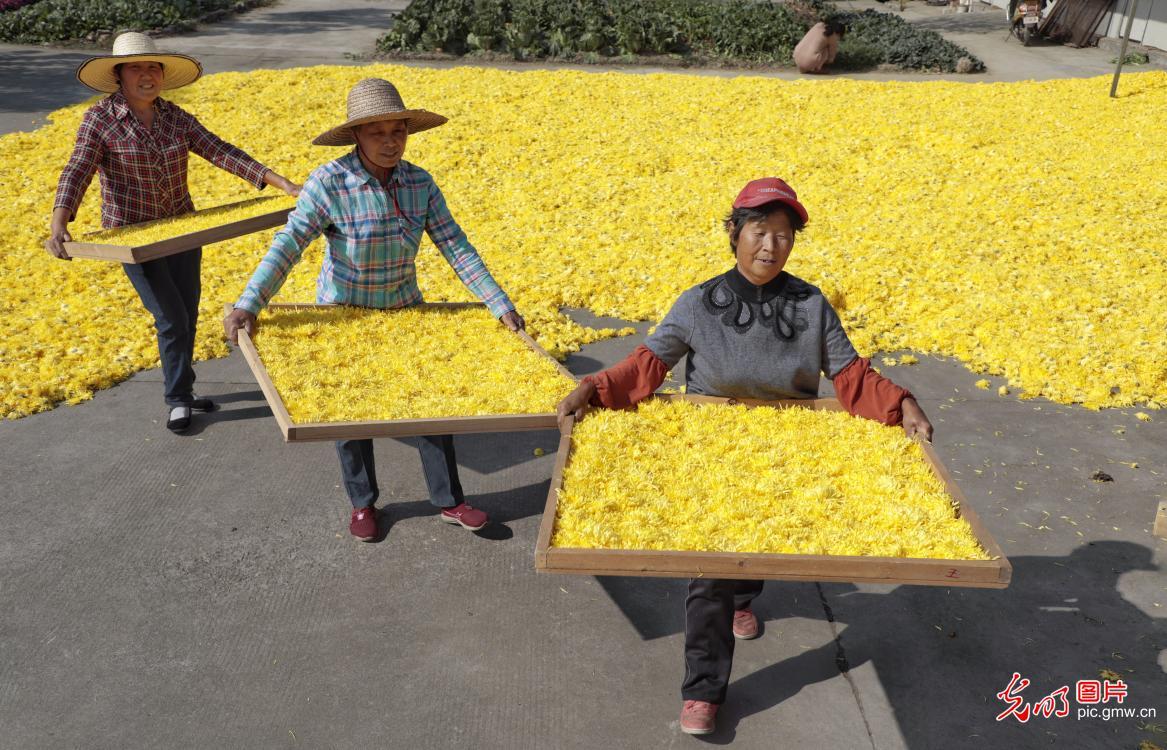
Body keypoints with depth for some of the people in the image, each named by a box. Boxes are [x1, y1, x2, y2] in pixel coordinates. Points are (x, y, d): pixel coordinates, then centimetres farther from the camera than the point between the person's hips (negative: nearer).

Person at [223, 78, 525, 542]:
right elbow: (287, 246, -27)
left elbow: (456, 248, -12)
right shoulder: (329, 183, -23)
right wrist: (248, 305, -38)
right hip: (344, 313, -3)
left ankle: (449, 501, 20)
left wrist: (500, 305, -17)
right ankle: (362, 503, 31)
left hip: (403, 309, 3)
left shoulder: (420, 183, -11)